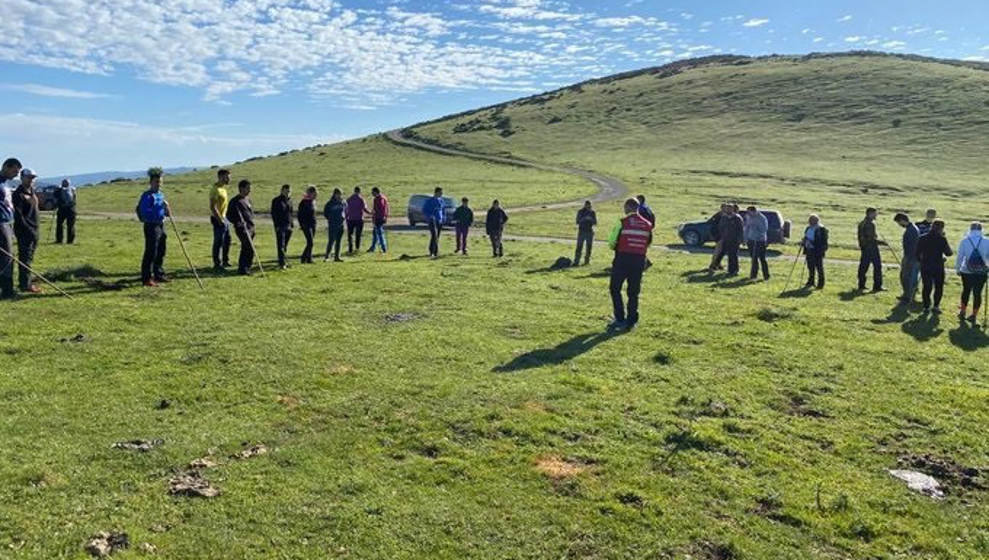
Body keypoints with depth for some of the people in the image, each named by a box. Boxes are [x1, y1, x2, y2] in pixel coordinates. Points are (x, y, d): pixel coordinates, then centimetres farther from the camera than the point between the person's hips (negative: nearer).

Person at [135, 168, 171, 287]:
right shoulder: (147, 196, -14)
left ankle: (159, 275, 29)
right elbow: (144, 212, -23)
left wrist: (166, 211, 2)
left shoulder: (160, 194, 13)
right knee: (151, 253, -7)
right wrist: (160, 208, -26)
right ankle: (146, 278, -1)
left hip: (160, 225, 9)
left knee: (161, 251, 17)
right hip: (151, 226, -9)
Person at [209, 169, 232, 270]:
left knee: (227, 240, 16)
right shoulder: (215, 189, -17)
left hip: (224, 218, 10)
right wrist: (220, 220, -22)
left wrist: (224, 218, 17)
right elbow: (212, 207, -22)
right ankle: (217, 264, 3)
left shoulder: (223, 188, 13)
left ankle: (225, 261, 28)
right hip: (218, 218, -10)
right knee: (218, 242, -4)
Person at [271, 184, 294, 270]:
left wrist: (292, 224, 14)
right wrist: (277, 225, -15)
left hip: (288, 226, 6)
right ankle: (281, 263, -9)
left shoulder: (289, 200, 13)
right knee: (281, 245, -8)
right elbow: (273, 214, -9)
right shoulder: (276, 201, -6)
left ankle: (282, 261, 22)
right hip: (280, 226, -6)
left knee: (285, 245, 12)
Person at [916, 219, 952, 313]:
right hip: (938, 268, -3)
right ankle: (936, 306, 8)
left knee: (927, 287, 11)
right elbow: (949, 253, -3)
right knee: (939, 287, 12)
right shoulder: (942, 240, -11)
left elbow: (918, 253, 2)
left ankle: (926, 306, 12)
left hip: (925, 267, 3)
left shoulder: (922, 238, -2)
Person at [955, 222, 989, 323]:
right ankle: (974, 315, 13)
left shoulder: (965, 241, -6)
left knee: (966, 290, 19)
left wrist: (958, 269, 8)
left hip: (967, 272, 1)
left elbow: (959, 256, -3)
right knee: (977, 293, 8)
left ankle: (962, 312, 30)